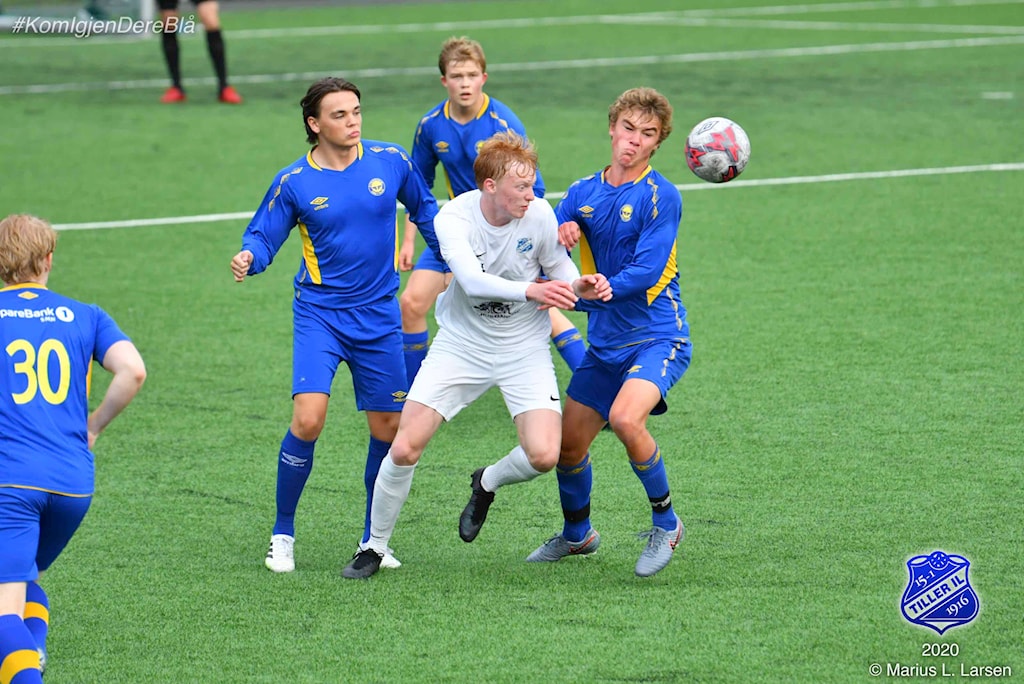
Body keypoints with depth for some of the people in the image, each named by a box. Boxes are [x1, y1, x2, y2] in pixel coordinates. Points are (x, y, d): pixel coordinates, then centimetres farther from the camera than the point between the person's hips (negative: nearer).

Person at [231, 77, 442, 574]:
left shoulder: (390, 161, -2)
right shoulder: (293, 182, -7)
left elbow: (424, 209, 16)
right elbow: (263, 236, 0)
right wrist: (249, 259, -22)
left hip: (378, 317, 3)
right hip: (319, 313, -3)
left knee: (388, 429, 3)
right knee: (308, 419, -19)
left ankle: (373, 539, 22)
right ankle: (283, 534, -2)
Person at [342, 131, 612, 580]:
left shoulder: (539, 215, -14)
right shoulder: (453, 218, -19)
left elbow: (559, 267, 2)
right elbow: (471, 278, -35)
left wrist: (580, 287, -21)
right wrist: (529, 291, -50)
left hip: (524, 349, 1)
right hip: (461, 344, -1)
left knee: (543, 456, -18)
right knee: (404, 449, -8)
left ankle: (487, 484, 18)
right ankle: (374, 547, 15)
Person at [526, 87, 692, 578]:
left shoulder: (661, 197, -11)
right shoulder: (583, 193, 8)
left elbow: (646, 272, -20)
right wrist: (560, 235, -19)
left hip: (658, 338, -6)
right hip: (605, 343, 6)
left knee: (625, 417, -30)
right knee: (568, 444, 10)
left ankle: (666, 522, -10)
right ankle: (577, 534, 37)